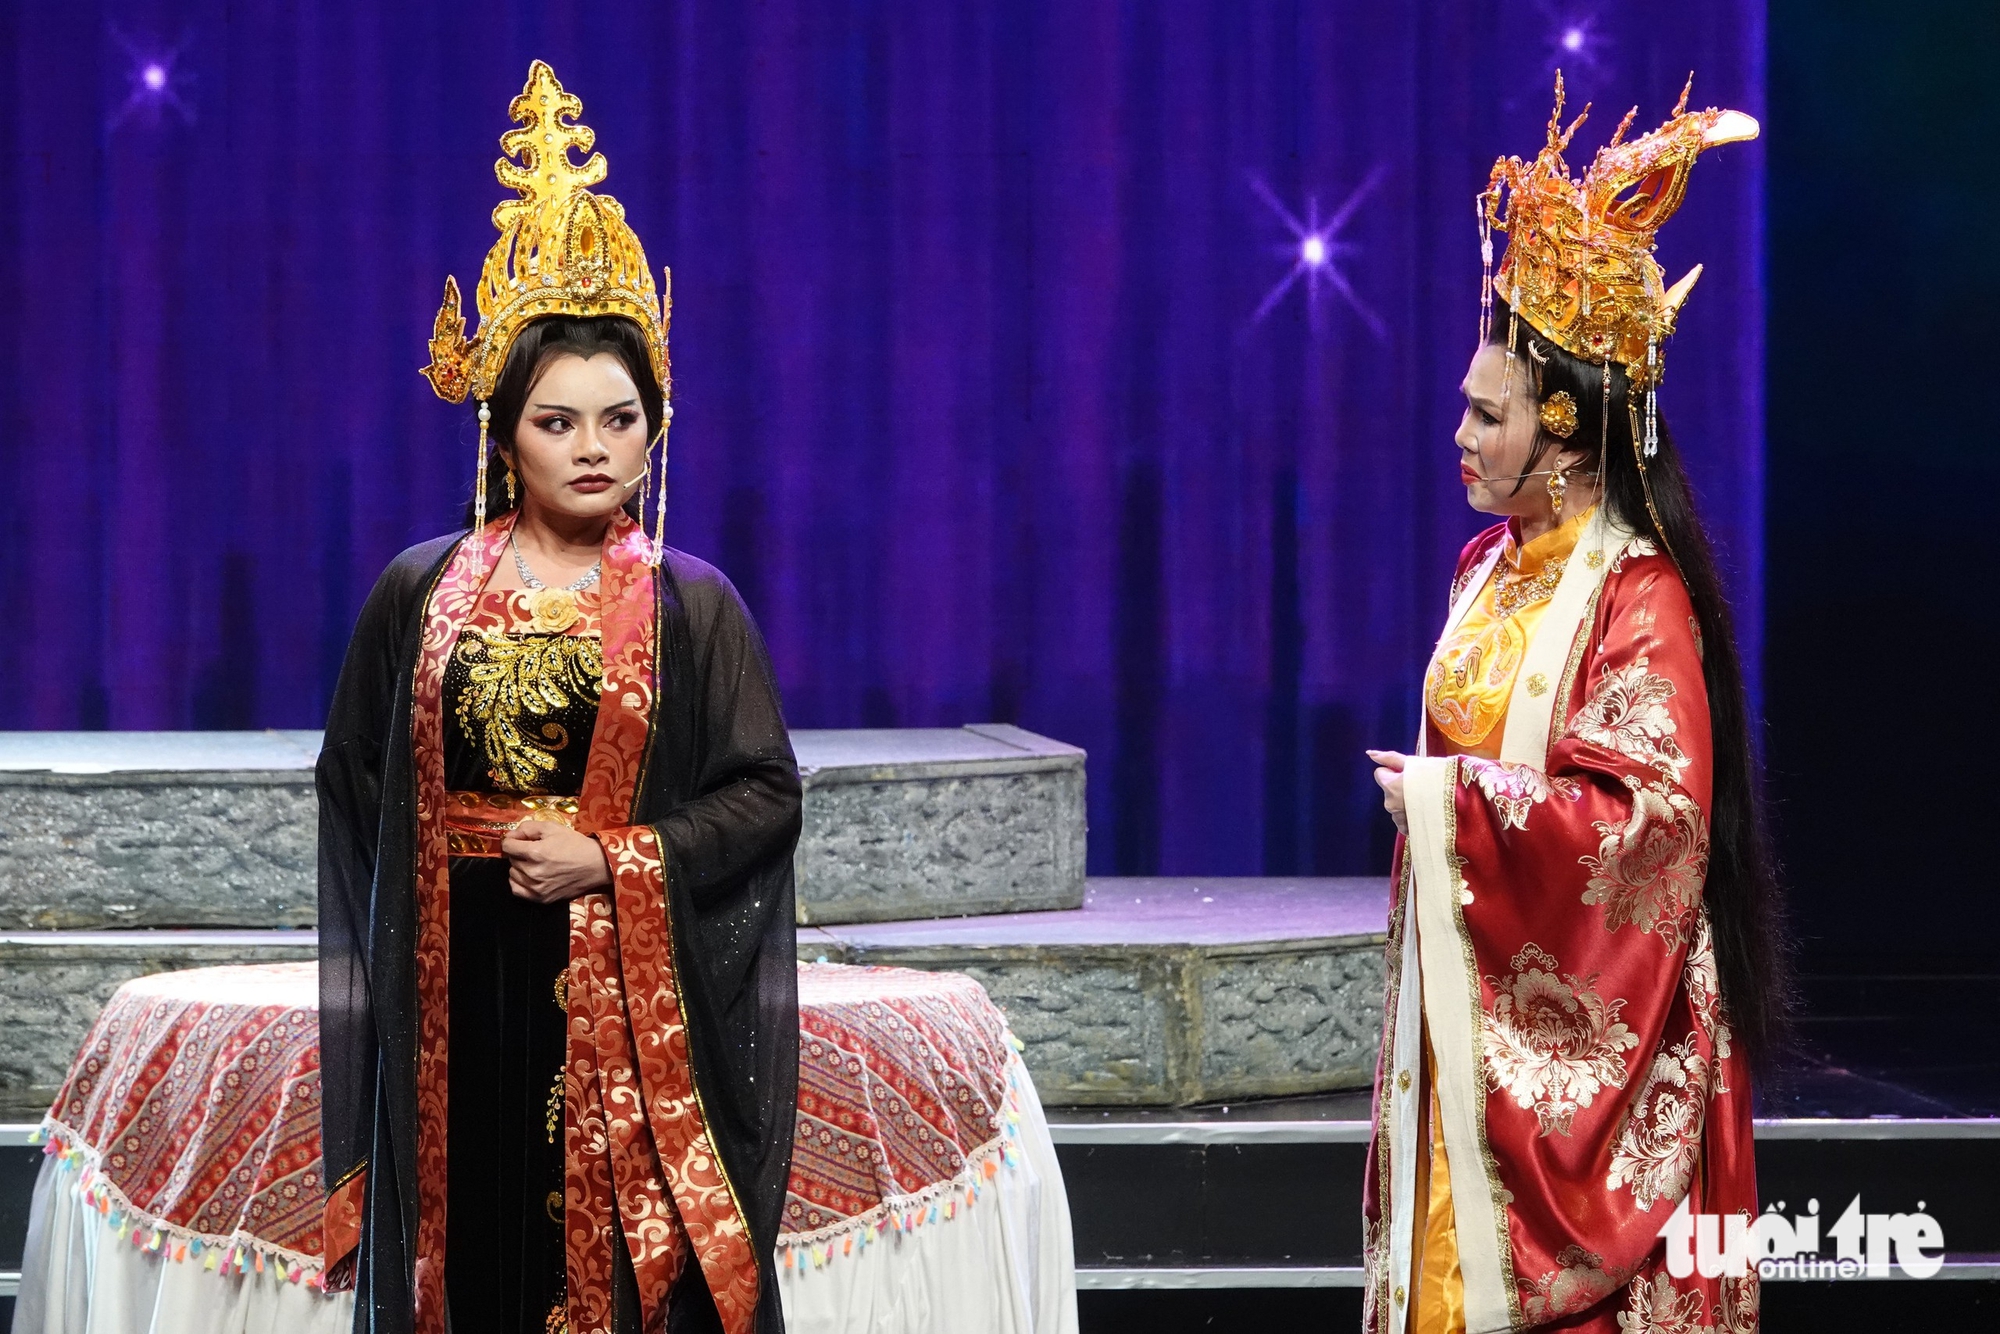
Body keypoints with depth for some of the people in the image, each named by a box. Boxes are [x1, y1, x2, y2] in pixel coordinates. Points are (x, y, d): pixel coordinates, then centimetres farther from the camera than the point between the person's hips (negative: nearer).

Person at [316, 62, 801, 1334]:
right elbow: (357, 790, 11)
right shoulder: (420, 593, 6)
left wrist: (613, 857, -12)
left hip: (632, 997, -1)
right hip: (460, 995, 2)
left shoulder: (693, 607, 2)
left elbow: (767, 794, -1)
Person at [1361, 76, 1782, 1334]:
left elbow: (1652, 815, -20)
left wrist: (1457, 798, -18)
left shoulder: (1639, 597, -14)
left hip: (1577, 1022, -8)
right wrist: (1432, 793, 9)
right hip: (1472, 986, 8)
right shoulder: (1492, 568, 10)